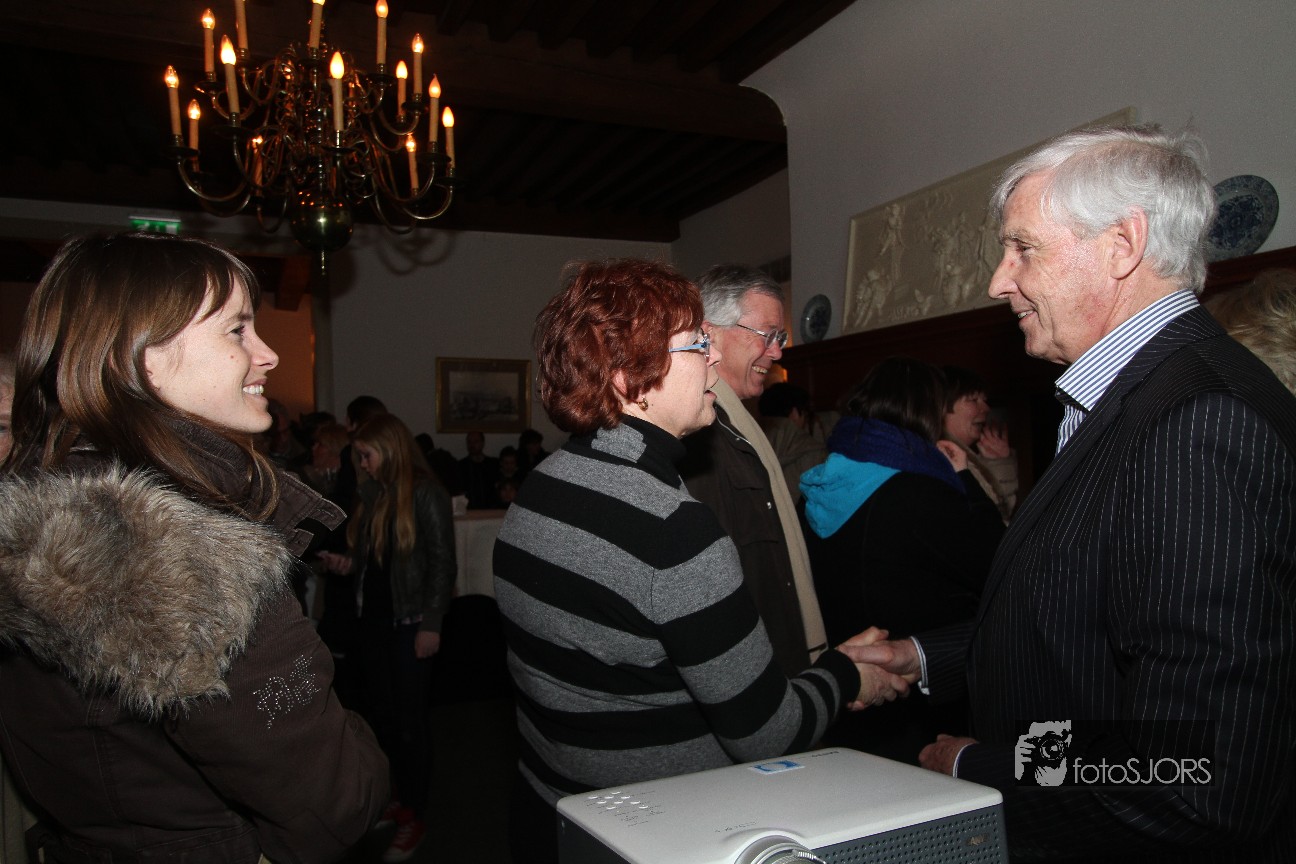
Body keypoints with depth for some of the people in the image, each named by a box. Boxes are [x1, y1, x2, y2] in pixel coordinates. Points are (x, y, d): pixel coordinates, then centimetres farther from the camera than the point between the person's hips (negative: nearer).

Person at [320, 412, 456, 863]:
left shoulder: (425, 494, -12)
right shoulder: (372, 494, 8)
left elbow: (443, 563, -13)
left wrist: (430, 624, -16)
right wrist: (347, 564, 0)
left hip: (409, 623, -7)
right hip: (373, 618, 7)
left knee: (409, 720, 3)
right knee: (380, 714, 13)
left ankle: (414, 817, 17)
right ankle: (398, 798, 30)